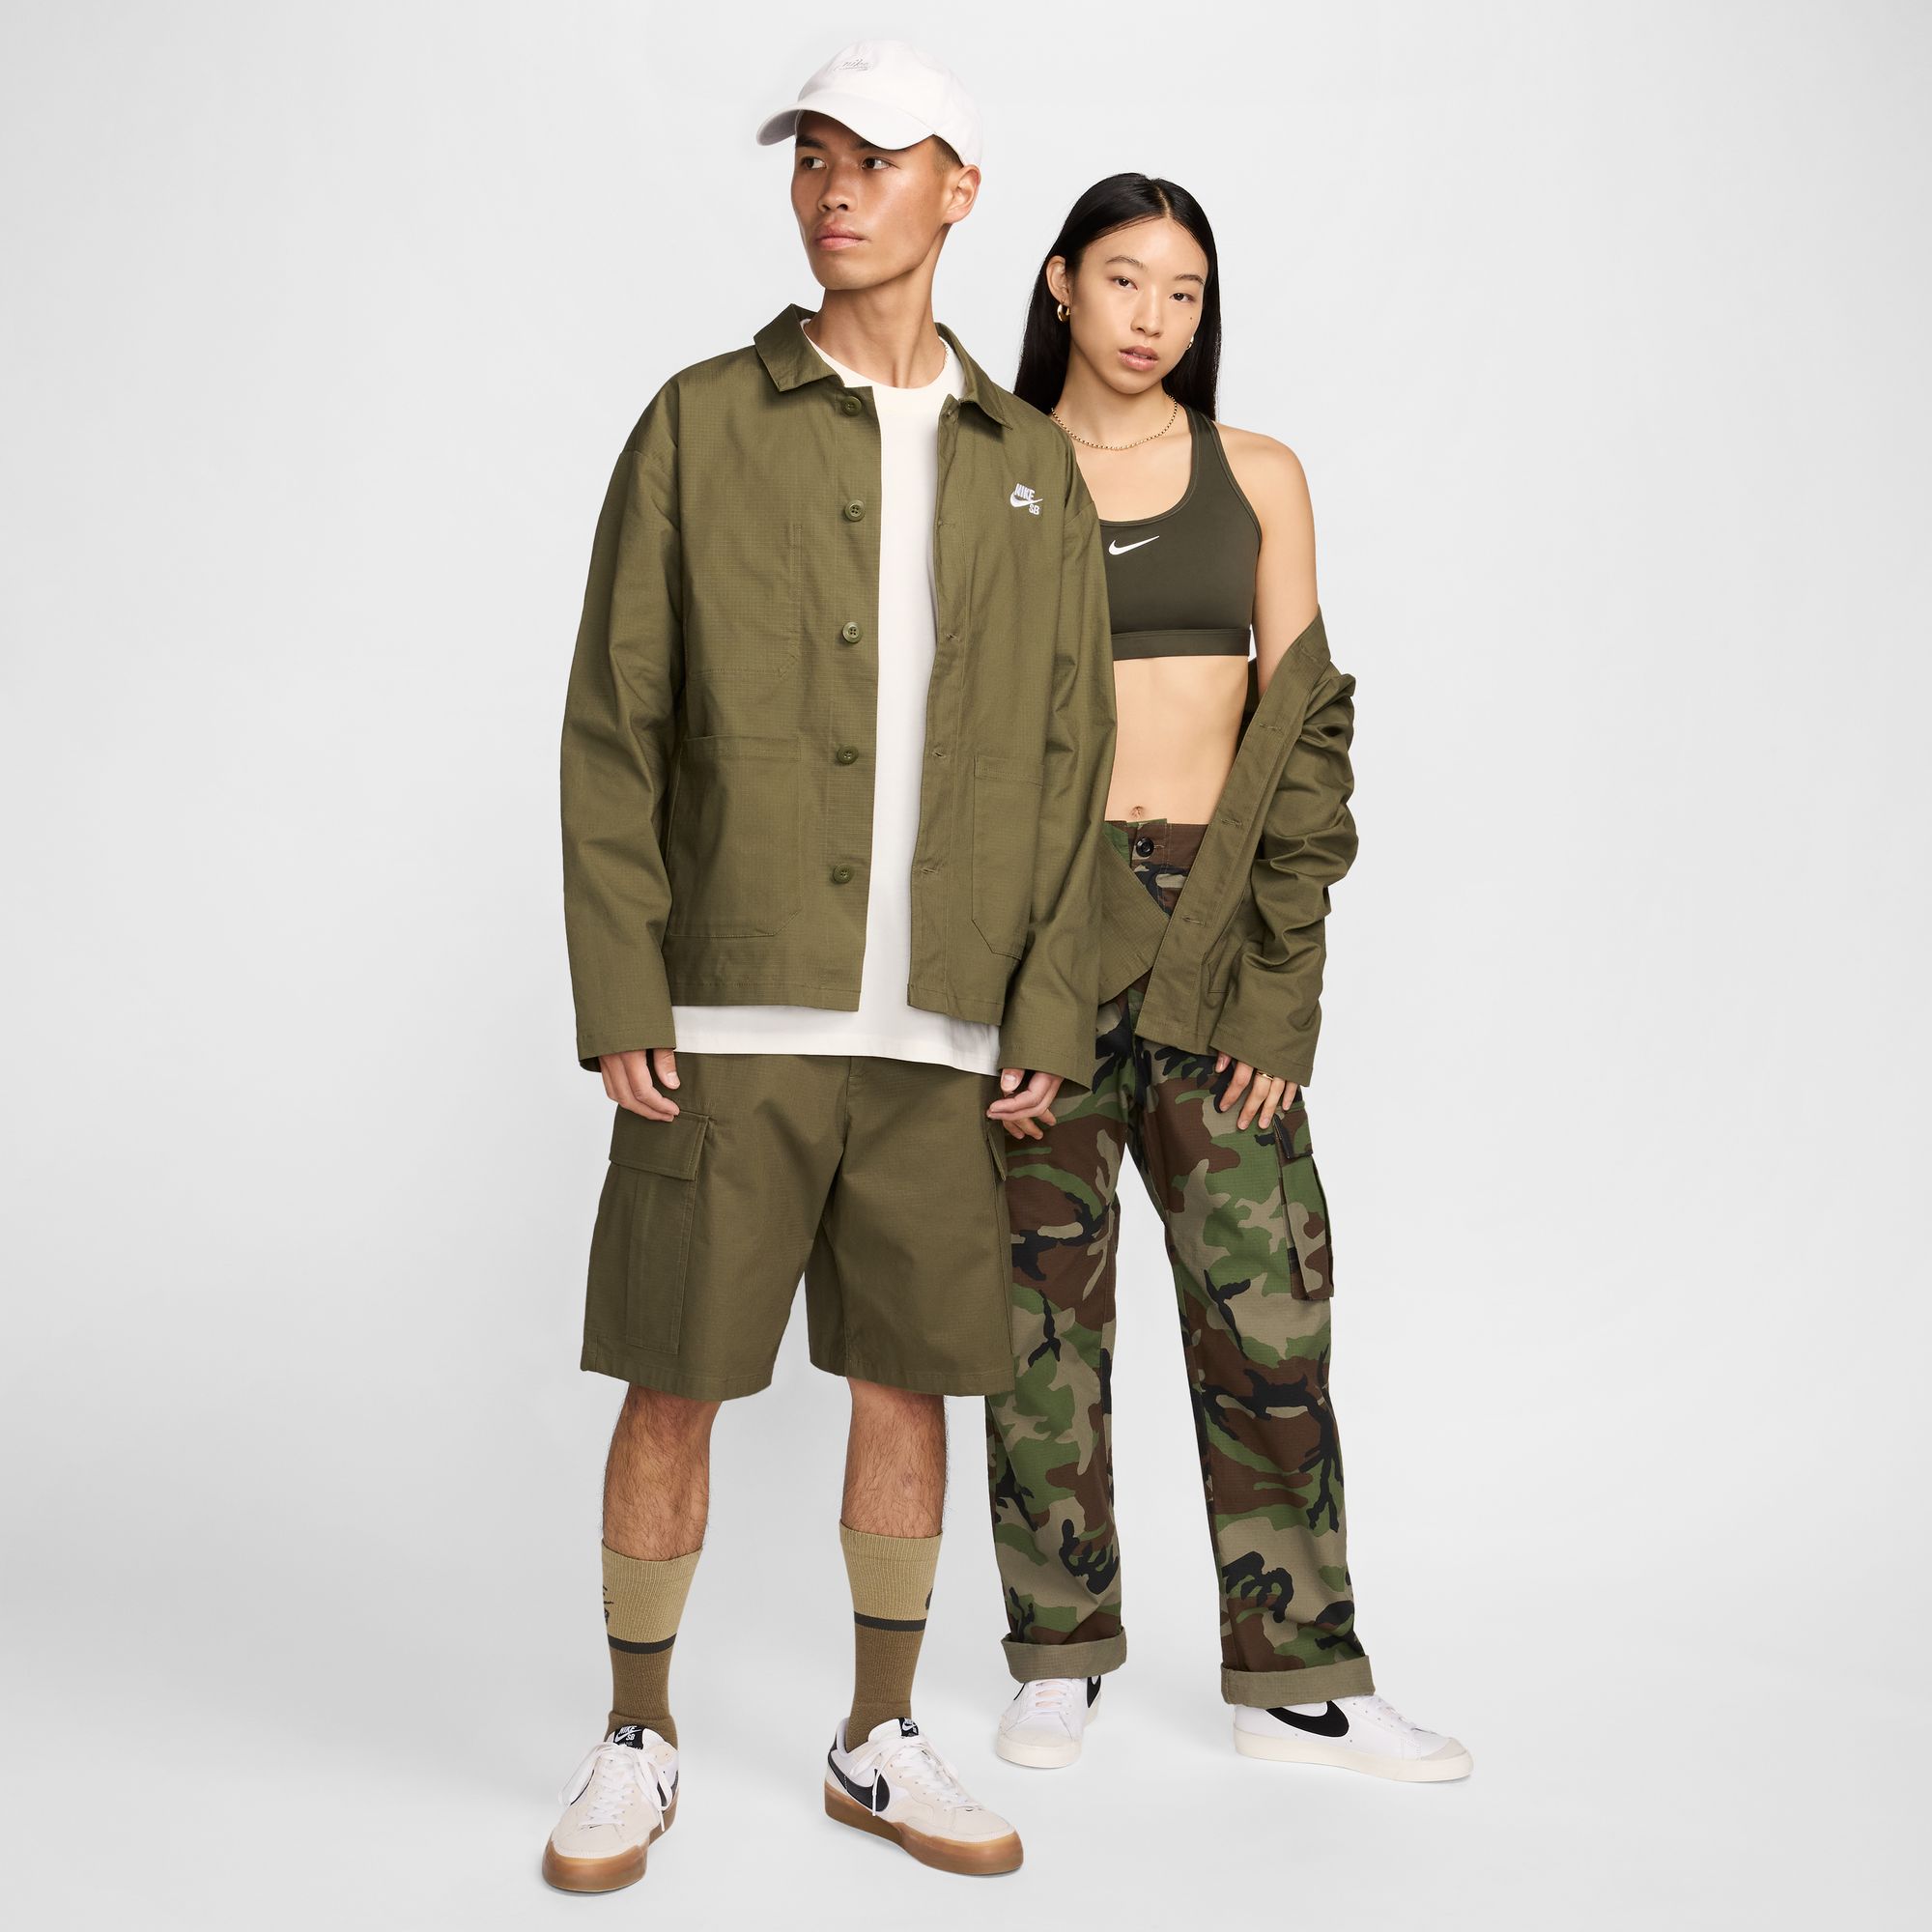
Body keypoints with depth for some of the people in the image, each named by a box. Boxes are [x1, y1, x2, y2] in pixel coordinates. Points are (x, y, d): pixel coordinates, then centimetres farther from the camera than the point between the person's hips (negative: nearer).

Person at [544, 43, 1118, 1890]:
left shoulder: (1030, 464, 10)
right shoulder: (699, 424, 3)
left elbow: (1068, 755, 8)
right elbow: (612, 726, -1)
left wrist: (1048, 1013, 0)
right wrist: (616, 997, -8)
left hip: (941, 1029, 2)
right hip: (729, 1017, -2)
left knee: (909, 1386, 9)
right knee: (674, 1382, 4)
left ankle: (880, 1742, 25)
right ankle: (636, 1744, 22)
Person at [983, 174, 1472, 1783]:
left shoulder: (1258, 477, 9)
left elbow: (1301, 727, 4)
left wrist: (1282, 981, -5)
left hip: (1218, 921, 1)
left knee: (1267, 1291, 2)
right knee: (1048, 1295, 5)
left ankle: (1295, 1676, 14)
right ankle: (1061, 1657, 20)